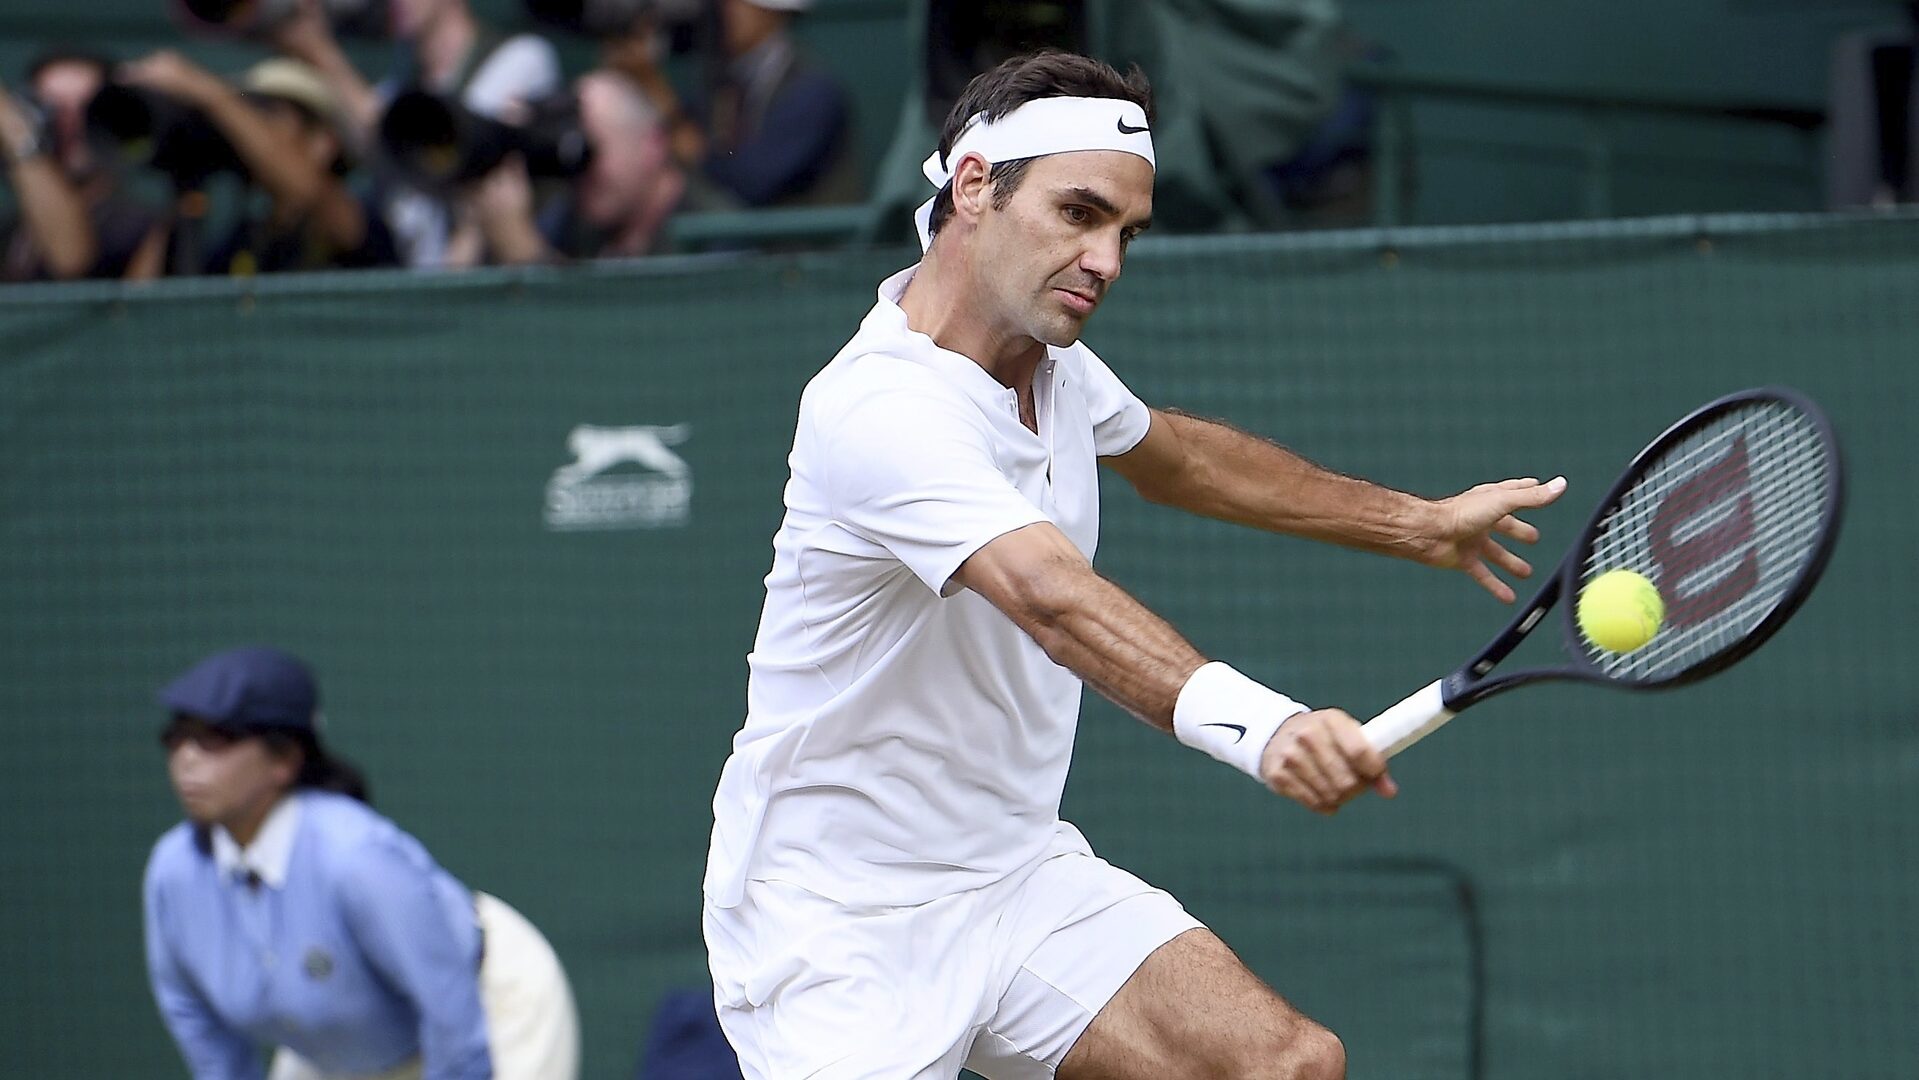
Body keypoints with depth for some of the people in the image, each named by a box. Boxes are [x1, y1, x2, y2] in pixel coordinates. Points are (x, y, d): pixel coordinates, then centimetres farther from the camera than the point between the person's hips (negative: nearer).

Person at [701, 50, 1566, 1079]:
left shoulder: (1047, 359, 4)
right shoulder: (884, 409, -26)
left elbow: (1170, 451, 27)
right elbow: (1057, 602, -43)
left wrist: (1417, 523, 31)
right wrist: (1255, 723, -57)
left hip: (1016, 873, 8)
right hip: (841, 927, -8)